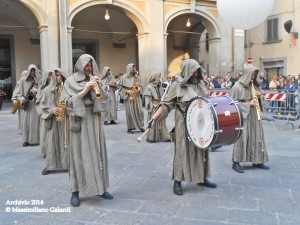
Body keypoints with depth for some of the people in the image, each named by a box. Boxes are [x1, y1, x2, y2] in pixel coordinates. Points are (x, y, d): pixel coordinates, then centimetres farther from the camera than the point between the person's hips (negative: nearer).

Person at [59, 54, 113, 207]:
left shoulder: (95, 80, 13)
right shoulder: (71, 81, 0)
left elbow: (104, 99, 7)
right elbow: (67, 101, -10)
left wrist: (99, 87, -10)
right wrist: (84, 90, -17)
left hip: (94, 119, 4)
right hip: (79, 120, -4)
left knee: (97, 152, 7)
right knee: (79, 154, -4)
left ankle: (100, 188, 17)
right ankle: (75, 192, 3)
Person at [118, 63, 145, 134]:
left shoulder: (136, 76, 11)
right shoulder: (124, 77, -3)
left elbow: (139, 85, 19)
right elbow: (120, 87, -3)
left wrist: (138, 87, -4)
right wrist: (127, 91, -15)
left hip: (136, 96, 4)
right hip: (128, 97, -4)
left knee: (139, 111, -1)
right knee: (130, 112, -2)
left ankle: (140, 126, 10)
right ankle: (130, 128, 6)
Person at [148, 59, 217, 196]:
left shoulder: (200, 83, 7)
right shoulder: (177, 85, -9)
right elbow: (165, 104, -12)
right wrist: (154, 118, -22)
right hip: (185, 124, -6)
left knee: (201, 149, 13)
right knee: (182, 150, -1)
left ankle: (202, 178, 27)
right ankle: (177, 182, 9)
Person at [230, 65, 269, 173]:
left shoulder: (254, 85, 11)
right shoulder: (238, 86, -9)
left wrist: (258, 96, -1)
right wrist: (248, 104, -14)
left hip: (254, 115, 7)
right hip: (242, 115, -6)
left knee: (257, 136, 7)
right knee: (241, 137, -7)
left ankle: (257, 161, 18)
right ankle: (236, 162, 1)